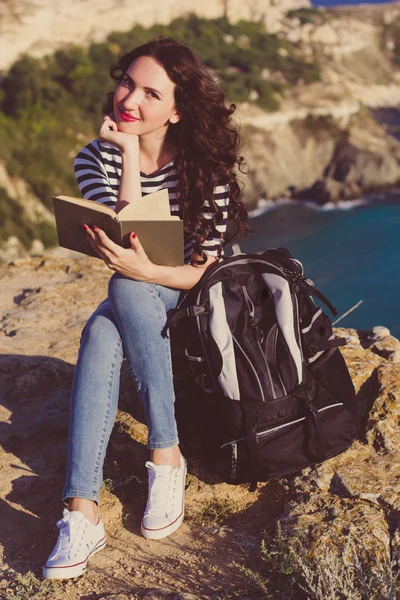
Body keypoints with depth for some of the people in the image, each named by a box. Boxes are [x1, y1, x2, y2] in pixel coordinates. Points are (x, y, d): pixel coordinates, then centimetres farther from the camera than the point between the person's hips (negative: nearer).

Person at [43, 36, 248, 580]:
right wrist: (129, 154, -25)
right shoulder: (96, 159, -4)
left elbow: (206, 270, -14)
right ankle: (82, 513, -40)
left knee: (125, 288, -34)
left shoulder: (204, 164, -11)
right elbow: (123, 242, -19)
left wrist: (146, 271, -34)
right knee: (101, 332, -34)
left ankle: (166, 456, -29)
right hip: (134, 305, 2)